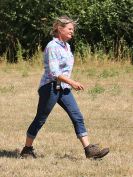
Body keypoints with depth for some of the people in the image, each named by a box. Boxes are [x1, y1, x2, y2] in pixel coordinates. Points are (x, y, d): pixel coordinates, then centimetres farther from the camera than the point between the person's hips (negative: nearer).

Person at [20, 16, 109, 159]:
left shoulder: (66, 46, 11)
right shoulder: (52, 47, -16)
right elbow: (54, 72, -23)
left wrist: (69, 84, 19)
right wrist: (72, 82, -22)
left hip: (63, 88, 8)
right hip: (50, 87, -8)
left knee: (77, 117, -1)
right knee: (40, 119, 3)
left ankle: (89, 149, -4)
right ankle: (27, 150, 16)